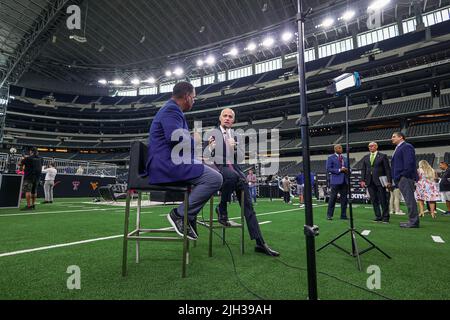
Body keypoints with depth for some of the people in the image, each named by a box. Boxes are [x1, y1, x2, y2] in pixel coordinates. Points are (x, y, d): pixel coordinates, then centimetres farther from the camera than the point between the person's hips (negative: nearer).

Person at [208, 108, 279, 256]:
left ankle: (260, 242, -8)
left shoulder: (236, 135, 20)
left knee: (248, 204, -10)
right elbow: (209, 156, 3)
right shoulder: (213, 133, 10)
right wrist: (211, 147, -18)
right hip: (219, 167, -3)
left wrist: (235, 146, -8)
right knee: (232, 176, -39)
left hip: (234, 167, 3)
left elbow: (241, 155, 12)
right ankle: (221, 208, -12)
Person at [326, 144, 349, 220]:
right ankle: (329, 215, 5)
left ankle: (343, 215, 15)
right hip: (335, 181, -5)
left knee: (344, 198, 6)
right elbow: (328, 169, -7)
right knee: (333, 197, -4)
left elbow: (348, 168, 22)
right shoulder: (331, 158, 1)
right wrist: (339, 170, -15)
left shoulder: (345, 158, 19)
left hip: (344, 180, 6)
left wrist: (347, 170, -2)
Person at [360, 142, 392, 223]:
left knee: (383, 200, 1)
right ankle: (378, 217, 13)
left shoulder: (383, 156, 3)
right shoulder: (366, 157, 14)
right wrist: (363, 180, 2)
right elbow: (363, 170, 13)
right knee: (374, 200, 6)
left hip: (380, 181, -4)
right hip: (370, 182, 4)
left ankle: (385, 217, 11)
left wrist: (389, 181, -9)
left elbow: (387, 169, -2)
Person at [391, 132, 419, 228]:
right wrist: (396, 178, 16)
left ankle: (414, 222, -2)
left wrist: (405, 176, -18)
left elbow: (409, 163, -17)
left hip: (406, 178, -10)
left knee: (410, 200, -7)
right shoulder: (398, 148, 22)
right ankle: (412, 221, 18)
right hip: (401, 179, 10)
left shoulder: (407, 147, -7)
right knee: (409, 200, 12)